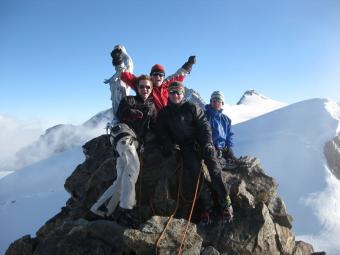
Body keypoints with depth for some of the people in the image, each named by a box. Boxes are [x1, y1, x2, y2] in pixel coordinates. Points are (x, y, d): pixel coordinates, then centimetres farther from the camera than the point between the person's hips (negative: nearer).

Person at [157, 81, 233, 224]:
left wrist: (207, 143, -12)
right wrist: (168, 146, -5)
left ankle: (224, 203, -17)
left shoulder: (192, 108, 6)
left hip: (201, 142, 0)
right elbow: (162, 133, 12)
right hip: (186, 146, 1)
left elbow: (204, 126, 1)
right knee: (193, 168, -26)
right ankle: (205, 205, -16)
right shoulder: (163, 114, 14)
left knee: (213, 165, -24)